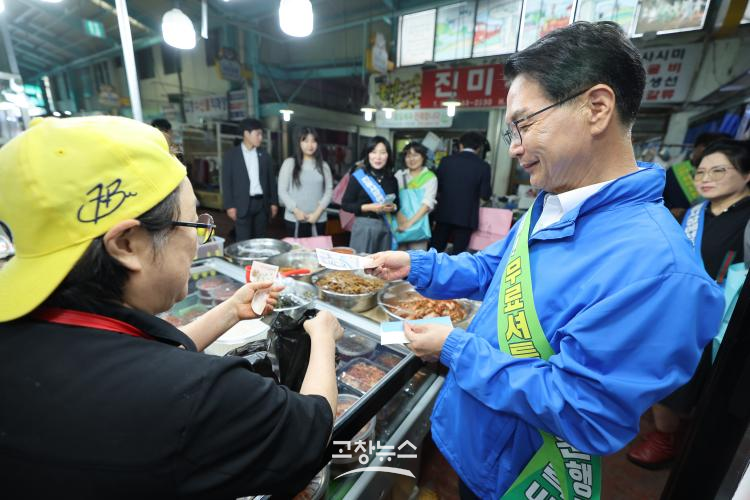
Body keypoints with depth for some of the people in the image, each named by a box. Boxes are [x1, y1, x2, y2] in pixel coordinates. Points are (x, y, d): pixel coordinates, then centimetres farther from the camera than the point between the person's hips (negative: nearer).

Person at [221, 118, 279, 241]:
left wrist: (274, 202, 6)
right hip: (242, 204, -3)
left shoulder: (264, 155, 11)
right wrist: (229, 206, -9)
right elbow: (226, 182, -2)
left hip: (262, 203, 3)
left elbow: (271, 180, 11)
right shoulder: (231, 155, 1)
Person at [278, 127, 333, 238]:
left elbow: (329, 190, 5)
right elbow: (282, 191, 1)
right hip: (294, 219, -1)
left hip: (318, 219, 2)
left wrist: (318, 212, -7)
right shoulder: (289, 163, 4)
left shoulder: (323, 165, 10)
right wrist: (295, 210, -10)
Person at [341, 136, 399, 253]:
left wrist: (392, 208, -6)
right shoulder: (358, 176, -4)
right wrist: (369, 207, -16)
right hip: (364, 226, -4)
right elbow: (345, 204, -5)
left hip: (386, 227, 4)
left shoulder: (391, 179, 9)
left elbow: (397, 203, 18)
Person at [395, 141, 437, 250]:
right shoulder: (399, 174, 10)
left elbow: (427, 203, -9)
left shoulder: (430, 177, 2)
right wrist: (399, 217, -15)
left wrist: (410, 223, -19)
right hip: (399, 225, 2)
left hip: (418, 225, -2)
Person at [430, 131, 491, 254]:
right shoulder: (483, 166, -5)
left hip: (444, 213, 2)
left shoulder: (446, 161, -1)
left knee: (435, 249, 12)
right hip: (466, 216, -2)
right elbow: (485, 195, -5)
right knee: (458, 252, 7)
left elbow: (437, 186, 5)